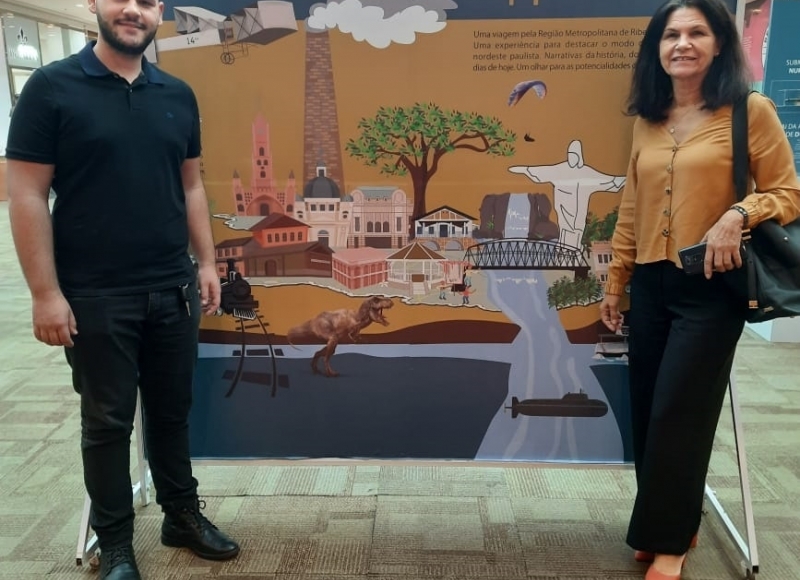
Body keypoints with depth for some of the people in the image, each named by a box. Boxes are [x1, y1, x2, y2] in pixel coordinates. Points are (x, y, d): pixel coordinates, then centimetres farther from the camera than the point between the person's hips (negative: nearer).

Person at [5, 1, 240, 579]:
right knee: (107, 421, 10)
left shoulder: (178, 95, 7)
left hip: (174, 290, 4)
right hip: (95, 297, -4)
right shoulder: (52, 87, -6)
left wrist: (206, 262, 8)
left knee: (173, 409, 16)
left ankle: (183, 514, 35)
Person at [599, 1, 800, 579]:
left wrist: (738, 214, -22)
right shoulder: (647, 121, 11)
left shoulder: (750, 110, -4)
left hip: (711, 286, -5)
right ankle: (670, 526, 30)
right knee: (648, 413, 10)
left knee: (678, 413, -2)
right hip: (650, 284, 5)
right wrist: (615, 284, 14)